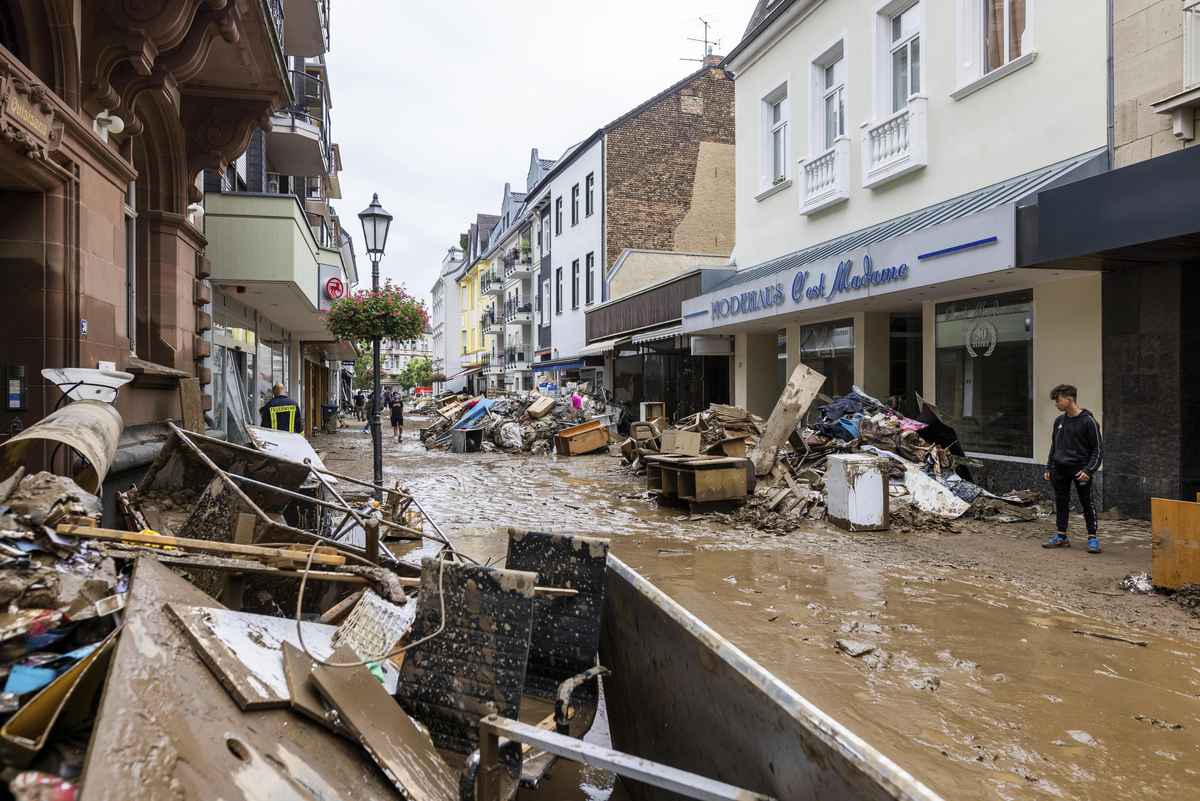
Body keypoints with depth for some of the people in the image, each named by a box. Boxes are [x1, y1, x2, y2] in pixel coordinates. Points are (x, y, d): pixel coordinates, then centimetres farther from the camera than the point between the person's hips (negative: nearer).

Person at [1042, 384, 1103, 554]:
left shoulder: (1088, 421, -9)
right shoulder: (1059, 421, 9)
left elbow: (1098, 448, -7)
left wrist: (1088, 470, -16)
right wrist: (1049, 468, 13)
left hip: (1079, 469, -6)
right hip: (1060, 469, 6)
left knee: (1086, 503, 1)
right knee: (1061, 502, 10)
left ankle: (1093, 538, 10)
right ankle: (1061, 536, 18)